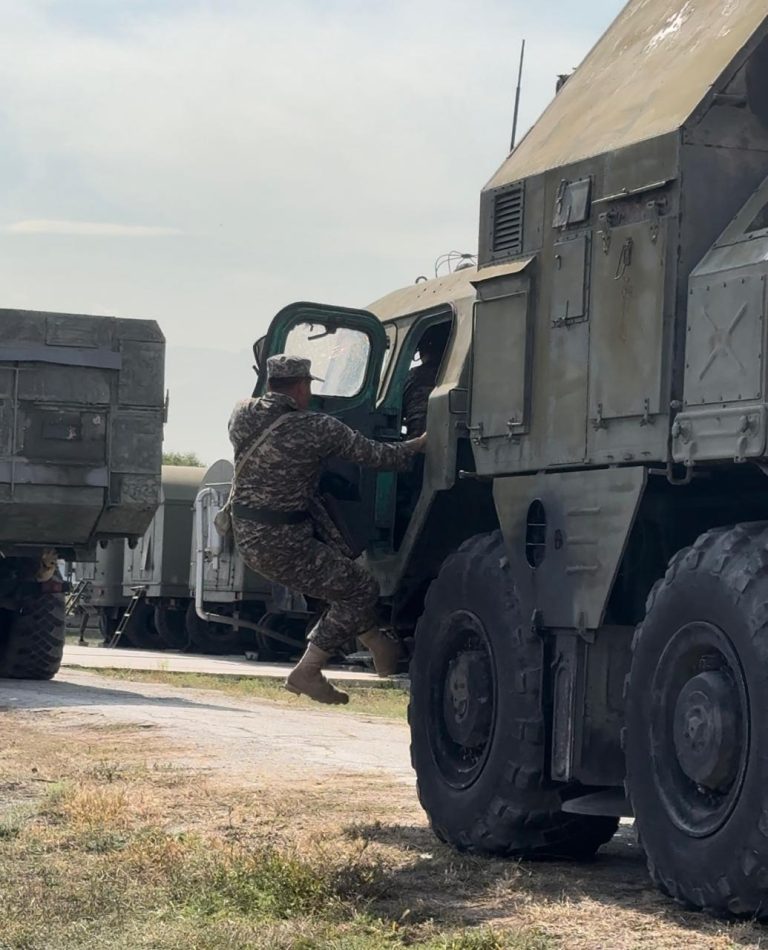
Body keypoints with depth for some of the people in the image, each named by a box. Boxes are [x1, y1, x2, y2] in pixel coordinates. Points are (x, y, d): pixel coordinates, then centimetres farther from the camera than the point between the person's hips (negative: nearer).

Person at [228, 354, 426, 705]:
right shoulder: (317, 428, -17)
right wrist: (419, 445, 9)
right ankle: (306, 673, 7)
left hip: (244, 532, 8)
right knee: (361, 590, 4)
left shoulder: (242, 413, 0)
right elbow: (374, 455, -8)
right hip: (281, 545, -8)